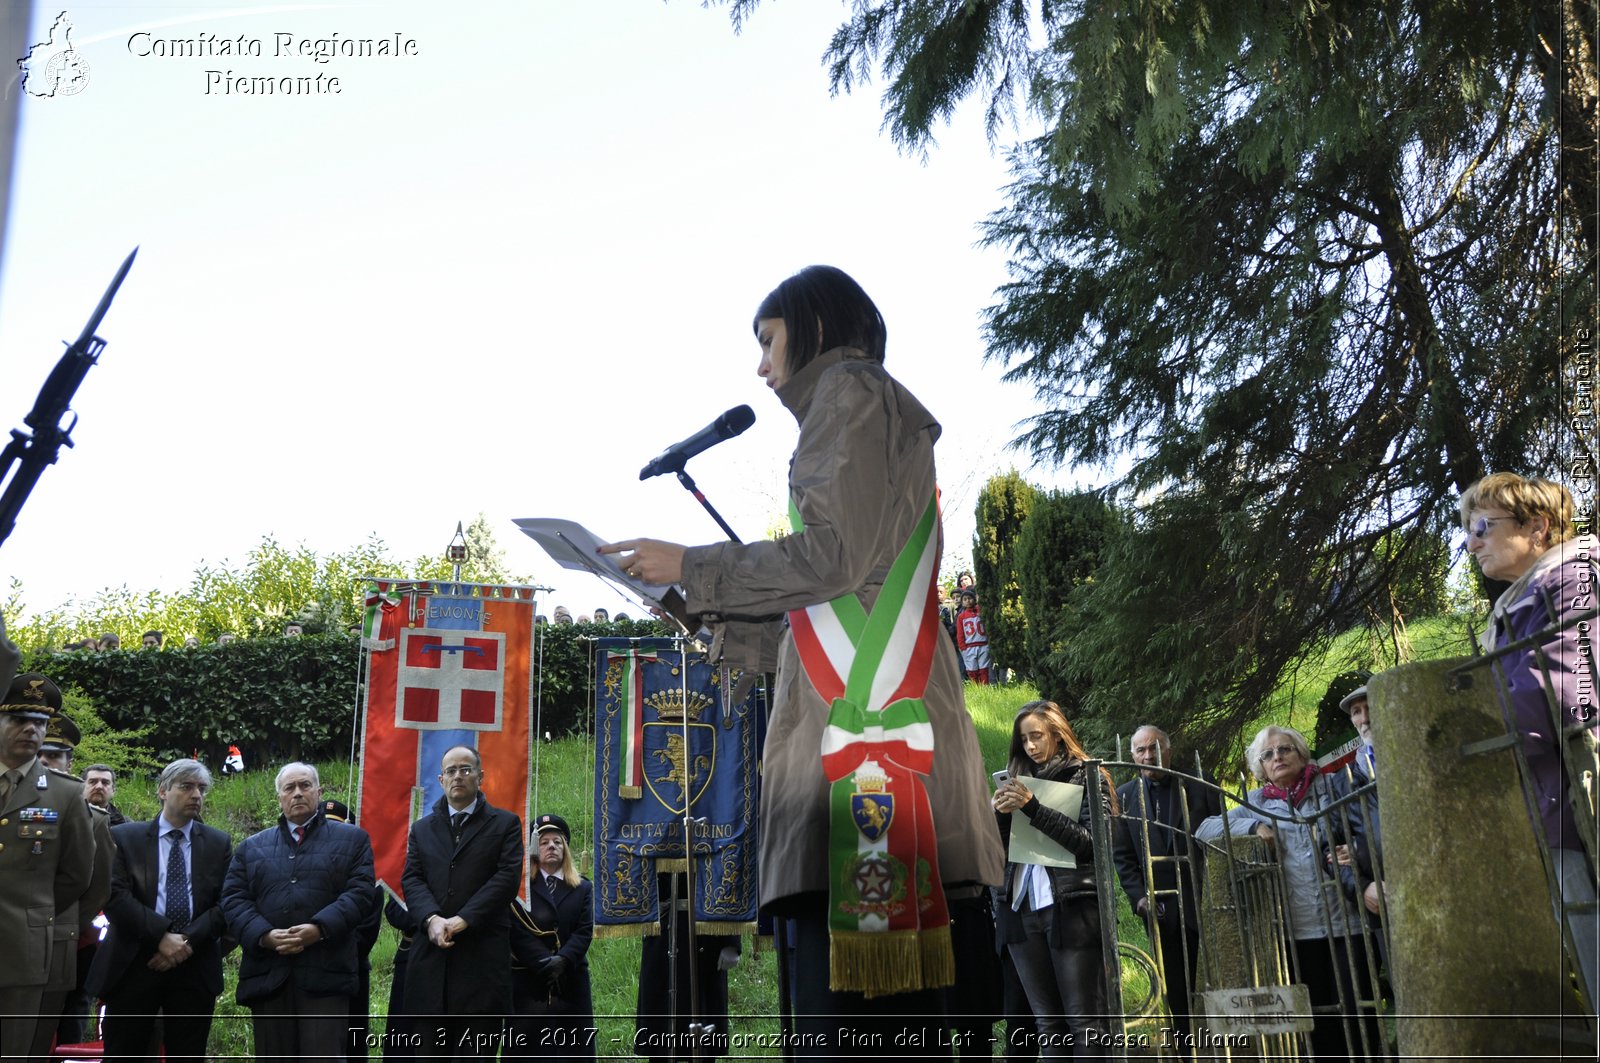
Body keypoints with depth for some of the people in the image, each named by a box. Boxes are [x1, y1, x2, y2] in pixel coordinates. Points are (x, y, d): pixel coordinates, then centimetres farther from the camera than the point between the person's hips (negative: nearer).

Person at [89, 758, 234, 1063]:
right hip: (133, 967, -1)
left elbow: (226, 902, 3)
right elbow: (115, 896, -6)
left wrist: (188, 941, -12)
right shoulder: (124, 837, 6)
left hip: (195, 968, 2)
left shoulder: (219, 843, 11)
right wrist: (162, 936, -15)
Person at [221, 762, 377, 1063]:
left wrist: (319, 929, -17)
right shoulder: (251, 847, 19)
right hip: (267, 973, 3)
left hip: (326, 973, -3)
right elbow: (233, 899, 8)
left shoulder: (352, 839, 11)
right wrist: (264, 935, -11)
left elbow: (360, 892, -1)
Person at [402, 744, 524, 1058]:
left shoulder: (505, 824, 7)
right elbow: (411, 879, 7)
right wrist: (432, 919, -13)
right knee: (428, 1052, 4)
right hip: (431, 955, 3)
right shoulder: (422, 829, 18)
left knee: (474, 1054, 0)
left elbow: (507, 877, -4)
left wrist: (462, 920, -14)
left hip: (482, 955, -3)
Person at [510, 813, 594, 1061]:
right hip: (529, 981, -2)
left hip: (572, 981, 2)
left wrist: (562, 960, -15)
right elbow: (519, 932, -6)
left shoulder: (583, 887, 13)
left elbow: (585, 931, 1)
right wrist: (546, 963, -16)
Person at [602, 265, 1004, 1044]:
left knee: (842, 1014, -15)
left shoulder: (850, 389, 4)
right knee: (895, 1013, 6)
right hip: (865, 697, 10)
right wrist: (709, 616, 25)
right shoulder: (887, 420, 30)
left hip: (859, 714, -10)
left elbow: (829, 556, -10)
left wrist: (690, 568, 0)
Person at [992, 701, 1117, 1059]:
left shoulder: (1088, 777, 2)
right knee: (1048, 1024, 8)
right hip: (1022, 909, 5)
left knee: (1084, 1021, -4)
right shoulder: (1016, 780, 14)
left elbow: (1092, 841, -12)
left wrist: (1034, 808, -16)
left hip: (1073, 908, -5)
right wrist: (1001, 813, -7)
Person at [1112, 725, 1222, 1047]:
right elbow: (1123, 855, 7)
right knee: (1176, 993, 4)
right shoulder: (1124, 796, 7)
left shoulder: (1201, 788, 3)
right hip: (1160, 908, 1)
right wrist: (1138, 896, -5)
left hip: (1203, 902, -1)